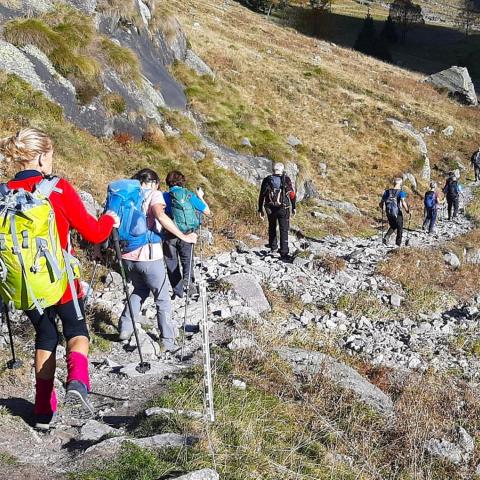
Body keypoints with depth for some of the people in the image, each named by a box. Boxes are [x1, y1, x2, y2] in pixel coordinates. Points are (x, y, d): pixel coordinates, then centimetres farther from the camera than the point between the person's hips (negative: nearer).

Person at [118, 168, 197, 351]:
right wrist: (183, 237, -21)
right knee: (162, 299, 9)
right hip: (148, 257, -6)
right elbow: (160, 216, -22)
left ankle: (125, 328, 24)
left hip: (127, 255, 6)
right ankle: (167, 342, 9)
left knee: (140, 290, 30)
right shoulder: (154, 194, -3)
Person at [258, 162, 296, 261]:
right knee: (284, 230, 1)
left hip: (270, 208, 3)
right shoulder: (286, 180, -4)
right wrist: (294, 207, 9)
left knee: (272, 227, 26)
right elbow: (292, 195, -3)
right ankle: (284, 253, -6)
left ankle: (273, 246, 40)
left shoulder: (266, 180, 3)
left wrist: (260, 210, 9)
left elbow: (261, 196, 3)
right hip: (283, 209, -3)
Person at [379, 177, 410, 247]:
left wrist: (383, 209, 24)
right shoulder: (401, 192, -11)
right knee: (399, 228, 16)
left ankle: (386, 237, 2)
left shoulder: (387, 192, 3)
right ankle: (398, 243, 22)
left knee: (393, 227, 25)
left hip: (389, 213, 4)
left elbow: (381, 203, 5)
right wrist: (407, 210, -9)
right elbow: (403, 203, -25)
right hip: (397, 213, -4)